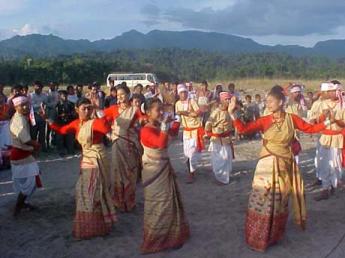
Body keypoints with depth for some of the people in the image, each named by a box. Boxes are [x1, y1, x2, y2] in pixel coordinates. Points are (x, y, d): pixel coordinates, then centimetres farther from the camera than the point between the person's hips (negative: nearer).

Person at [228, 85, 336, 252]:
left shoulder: (292, 119, -5)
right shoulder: (264, 121, -9)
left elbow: (310, 128, 4)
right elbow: (243, 129, -14)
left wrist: (328, 122, -4)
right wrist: (232, 113, -24)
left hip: (286, 165, 2)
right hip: (268, 165, -1)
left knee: (280, 200, 15)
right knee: (264, 200, 2)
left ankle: (275, 234, 36)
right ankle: (259, 237, 17)